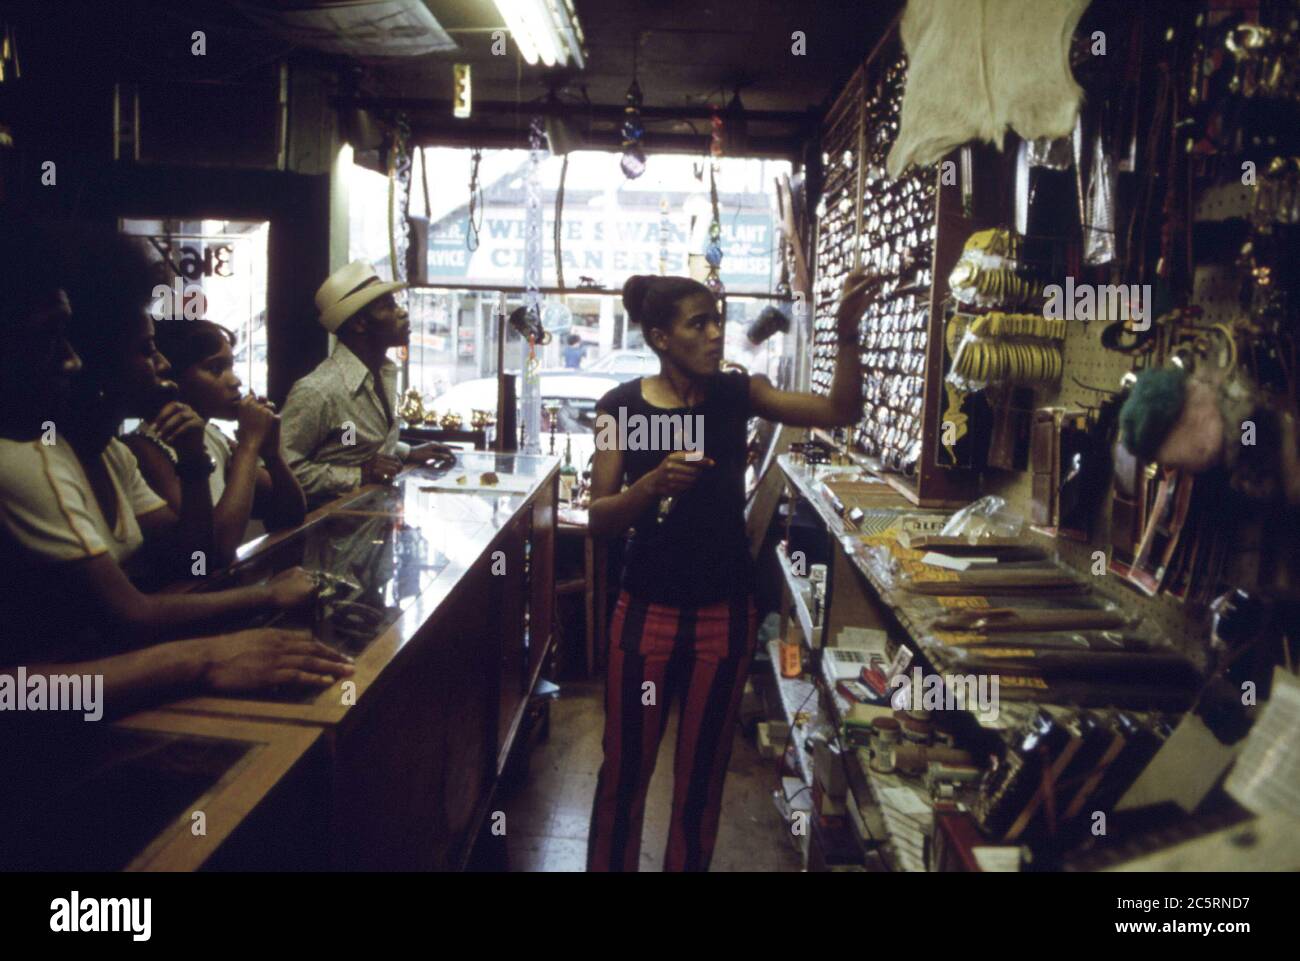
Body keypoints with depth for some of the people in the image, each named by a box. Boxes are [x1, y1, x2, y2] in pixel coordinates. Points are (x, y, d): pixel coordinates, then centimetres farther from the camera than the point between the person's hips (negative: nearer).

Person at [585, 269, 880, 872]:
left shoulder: (737, 393, -1)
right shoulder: (622, 407, -7)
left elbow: (842, 412, -9)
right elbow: (599, 520, -10)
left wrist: (847, 333, -22)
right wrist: (654, 483, -27)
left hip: (726, 611, 2)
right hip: (648, 610, -1)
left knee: (702, 773, 14)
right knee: (624, 769, 9)